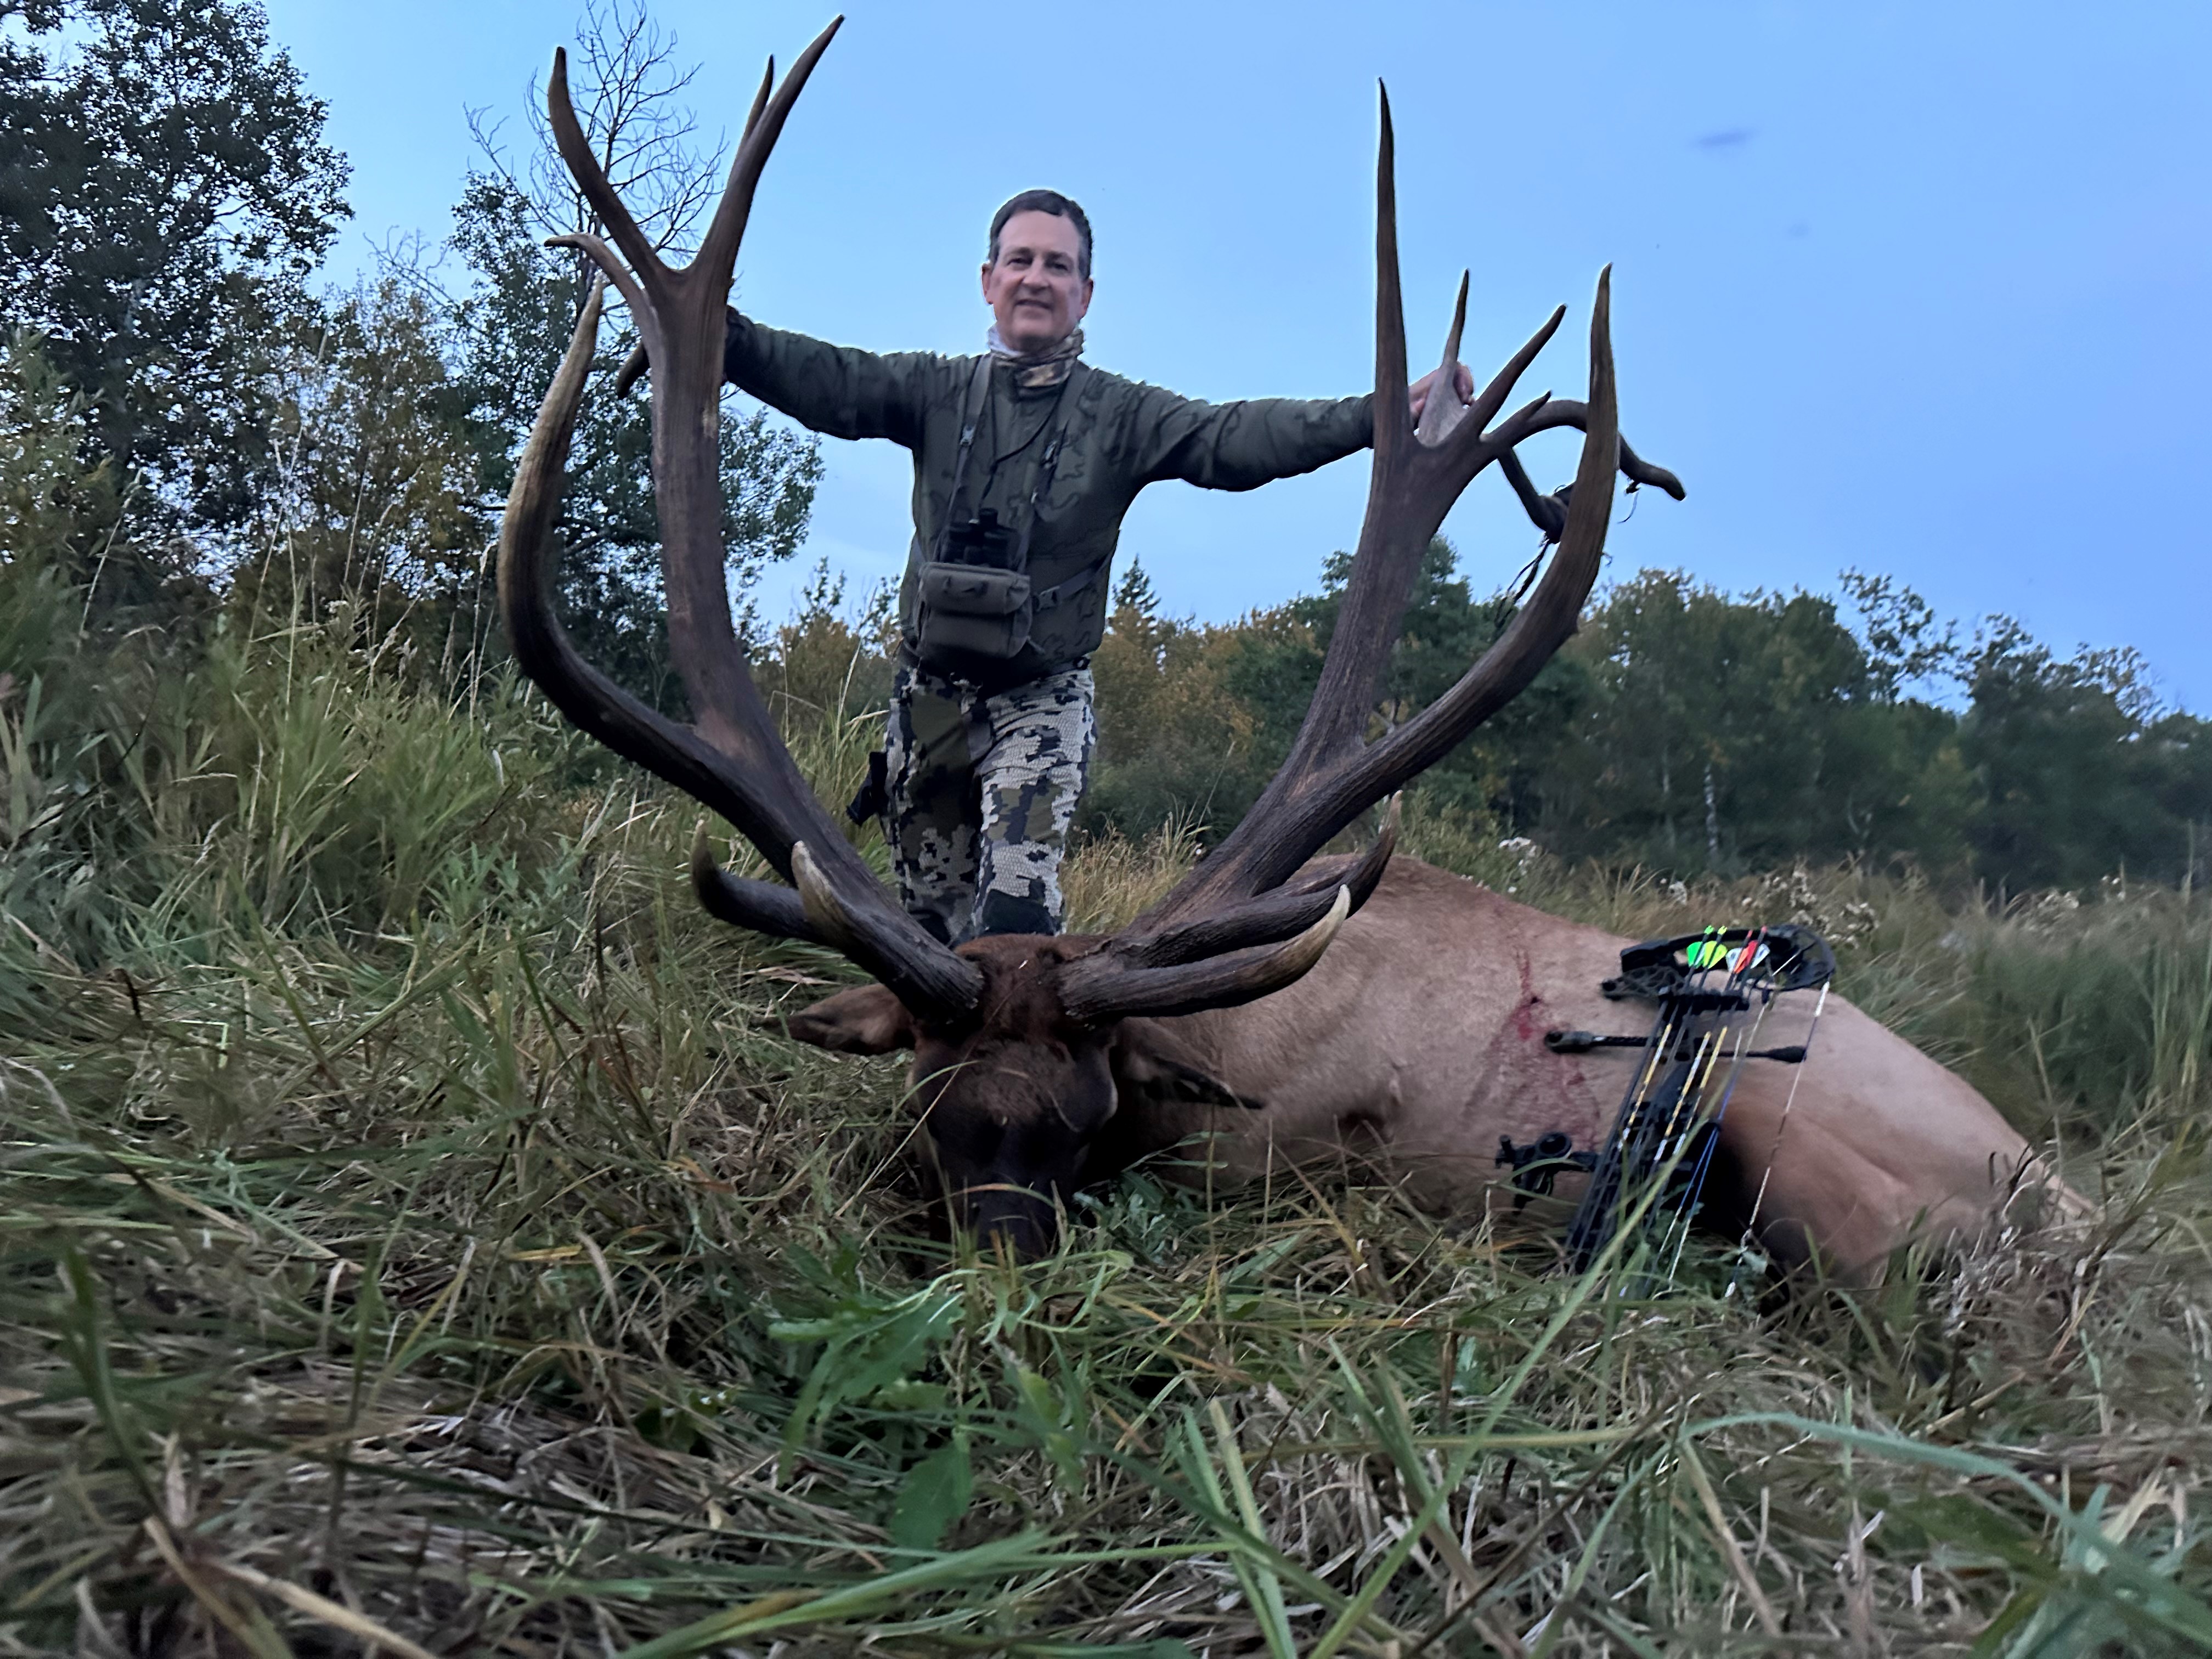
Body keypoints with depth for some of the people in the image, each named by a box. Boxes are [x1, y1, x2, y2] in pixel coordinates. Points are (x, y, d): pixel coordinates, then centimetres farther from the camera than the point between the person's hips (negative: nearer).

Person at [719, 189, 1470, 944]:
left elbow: (1234, 438, -12)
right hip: (929, 691, 3)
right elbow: (829, 383, -6)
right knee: (931, 916, 13)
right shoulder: (937, 392, 5)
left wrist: (1379, 417, -26)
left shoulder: (1122, 415, 0)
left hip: (1041, 702, -2)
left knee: (1017, 907, -20)